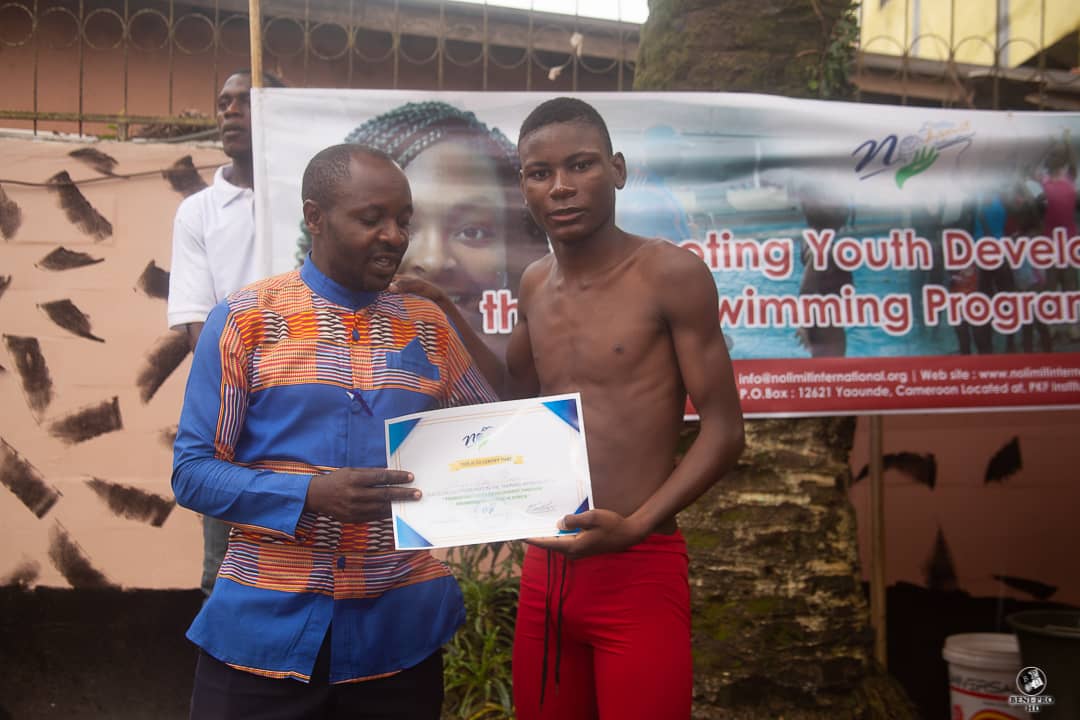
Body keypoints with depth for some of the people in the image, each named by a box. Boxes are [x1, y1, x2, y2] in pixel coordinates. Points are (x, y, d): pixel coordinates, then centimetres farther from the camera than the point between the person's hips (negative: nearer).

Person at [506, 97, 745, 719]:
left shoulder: (670, 274, -10)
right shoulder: (535, 285, 8)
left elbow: (724, 431, -11)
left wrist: (634, 527, -22)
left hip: (639, 569, -6)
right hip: (546, 565, 6)